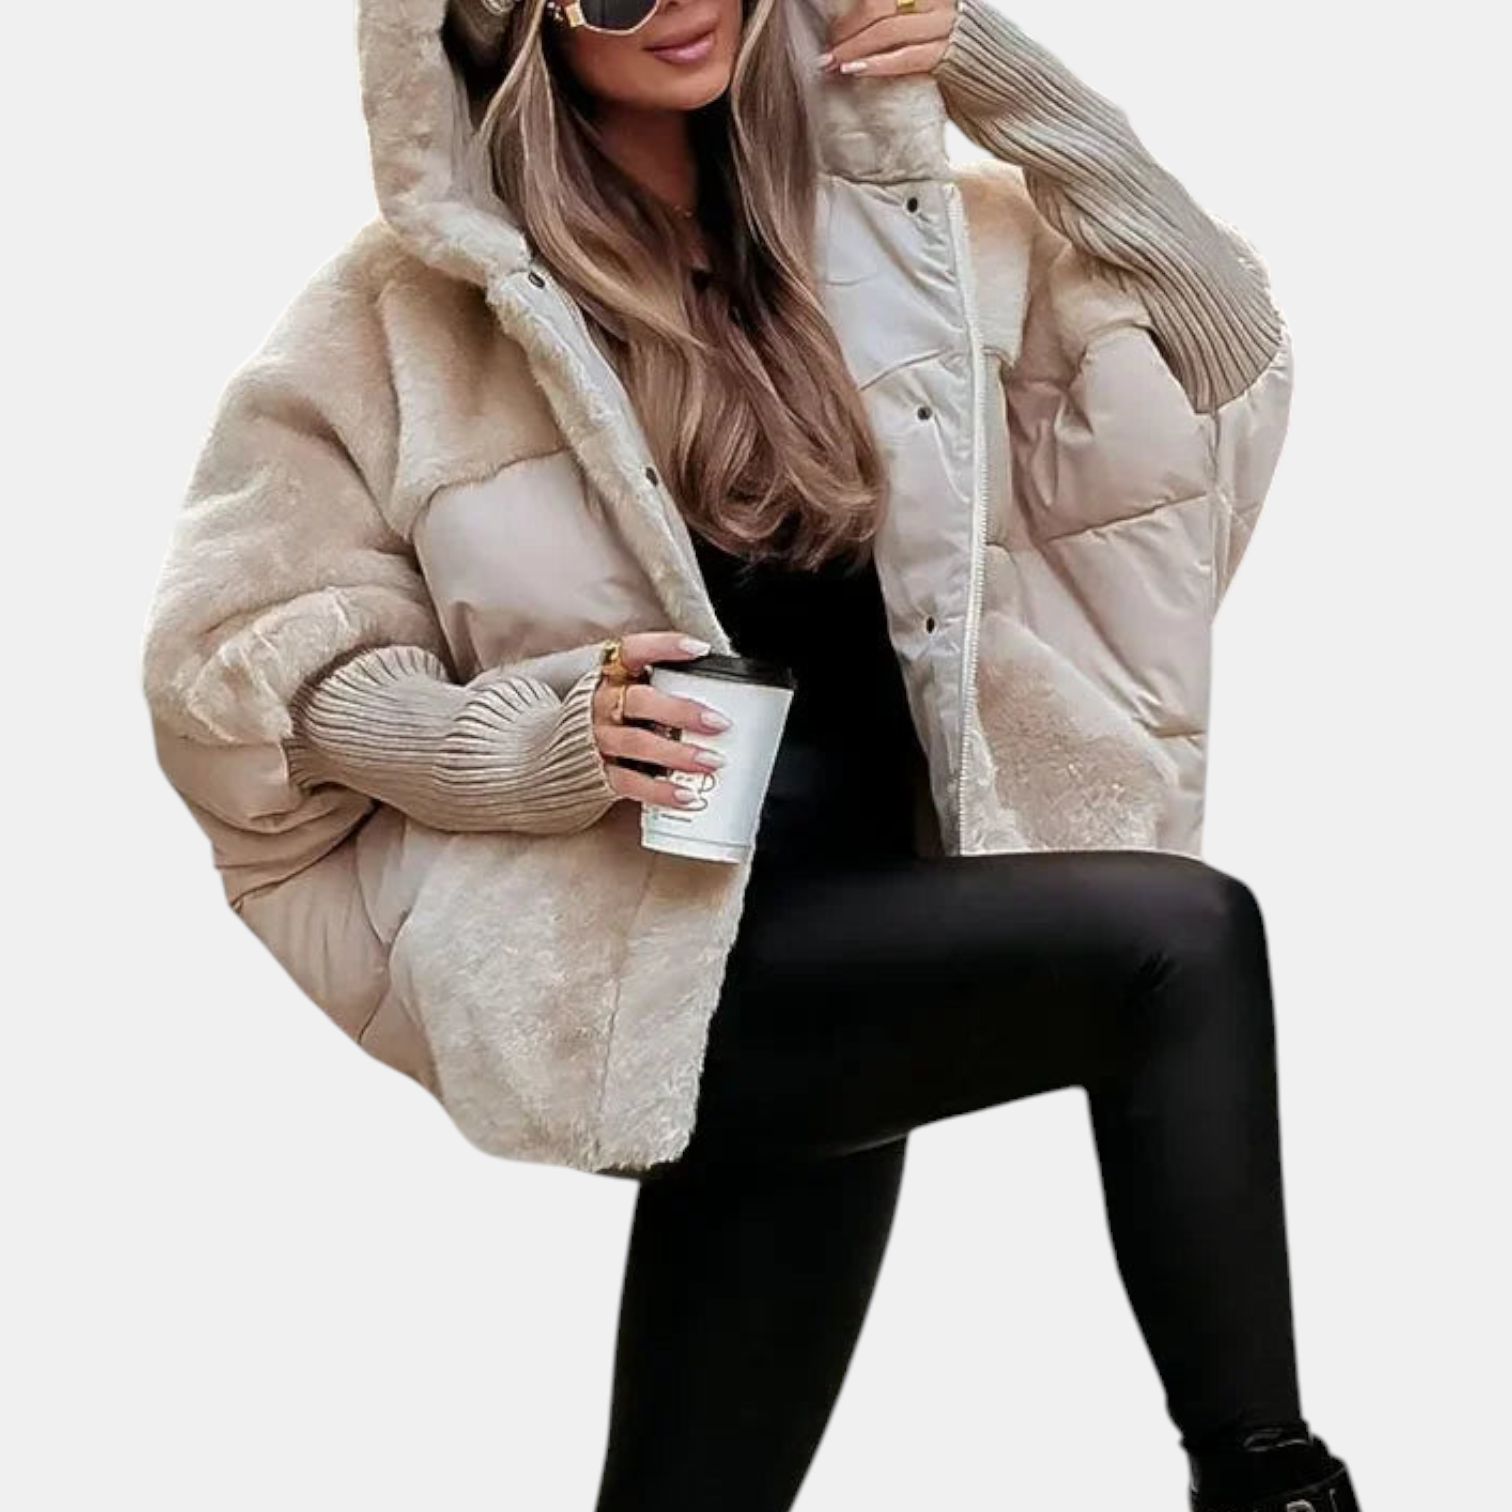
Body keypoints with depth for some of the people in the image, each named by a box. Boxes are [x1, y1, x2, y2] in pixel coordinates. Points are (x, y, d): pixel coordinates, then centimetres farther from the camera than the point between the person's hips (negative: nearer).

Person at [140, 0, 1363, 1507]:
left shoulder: (890, 224, 11)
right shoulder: (410, 304, -2)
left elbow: (1217, 348, 12)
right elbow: (243, 660, -1)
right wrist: (544, 743, -19)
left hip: (856, 949, 5)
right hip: (619, 957, -5)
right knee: (1179, 942, -24)